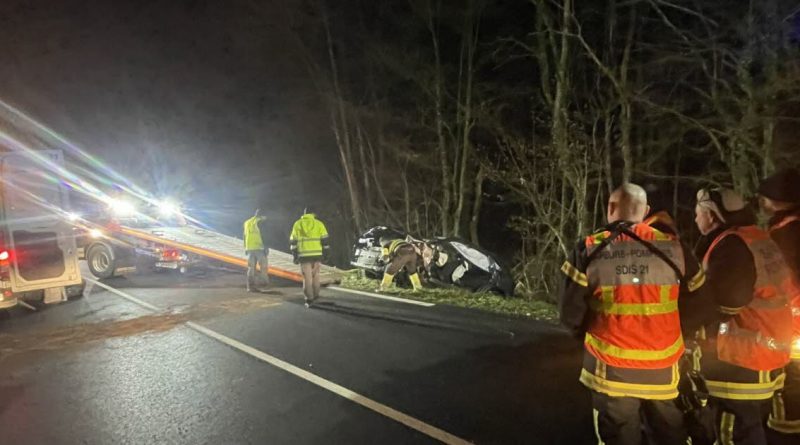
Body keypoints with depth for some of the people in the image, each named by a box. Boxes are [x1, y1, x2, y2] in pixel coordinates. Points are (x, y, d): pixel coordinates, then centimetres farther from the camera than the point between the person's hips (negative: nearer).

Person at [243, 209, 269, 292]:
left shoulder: (247, 222, 16)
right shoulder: (260, 221, -6)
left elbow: (245, 237, 18)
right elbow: (263, 235, -13)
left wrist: (245, 248, 23)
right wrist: (266, 247, -10)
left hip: (249, 248, 6)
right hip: (259, 247, -6)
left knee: (251, 268, 6)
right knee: (263, 265, 6)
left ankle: (250, 286, 4)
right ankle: (265, 281, 11)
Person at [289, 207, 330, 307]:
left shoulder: (297, 224, 6)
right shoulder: (319, 223, 4)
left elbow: (293, 241, 5)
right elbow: (324, 240, 0)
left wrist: (295, 255, 10)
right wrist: (325, 253, 7)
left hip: (304, 255, -1)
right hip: (317, 254, 1)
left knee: (307, 277, 4)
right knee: (315, 275, 17)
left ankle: (309, 299, 2)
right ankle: (316, 295, 23)